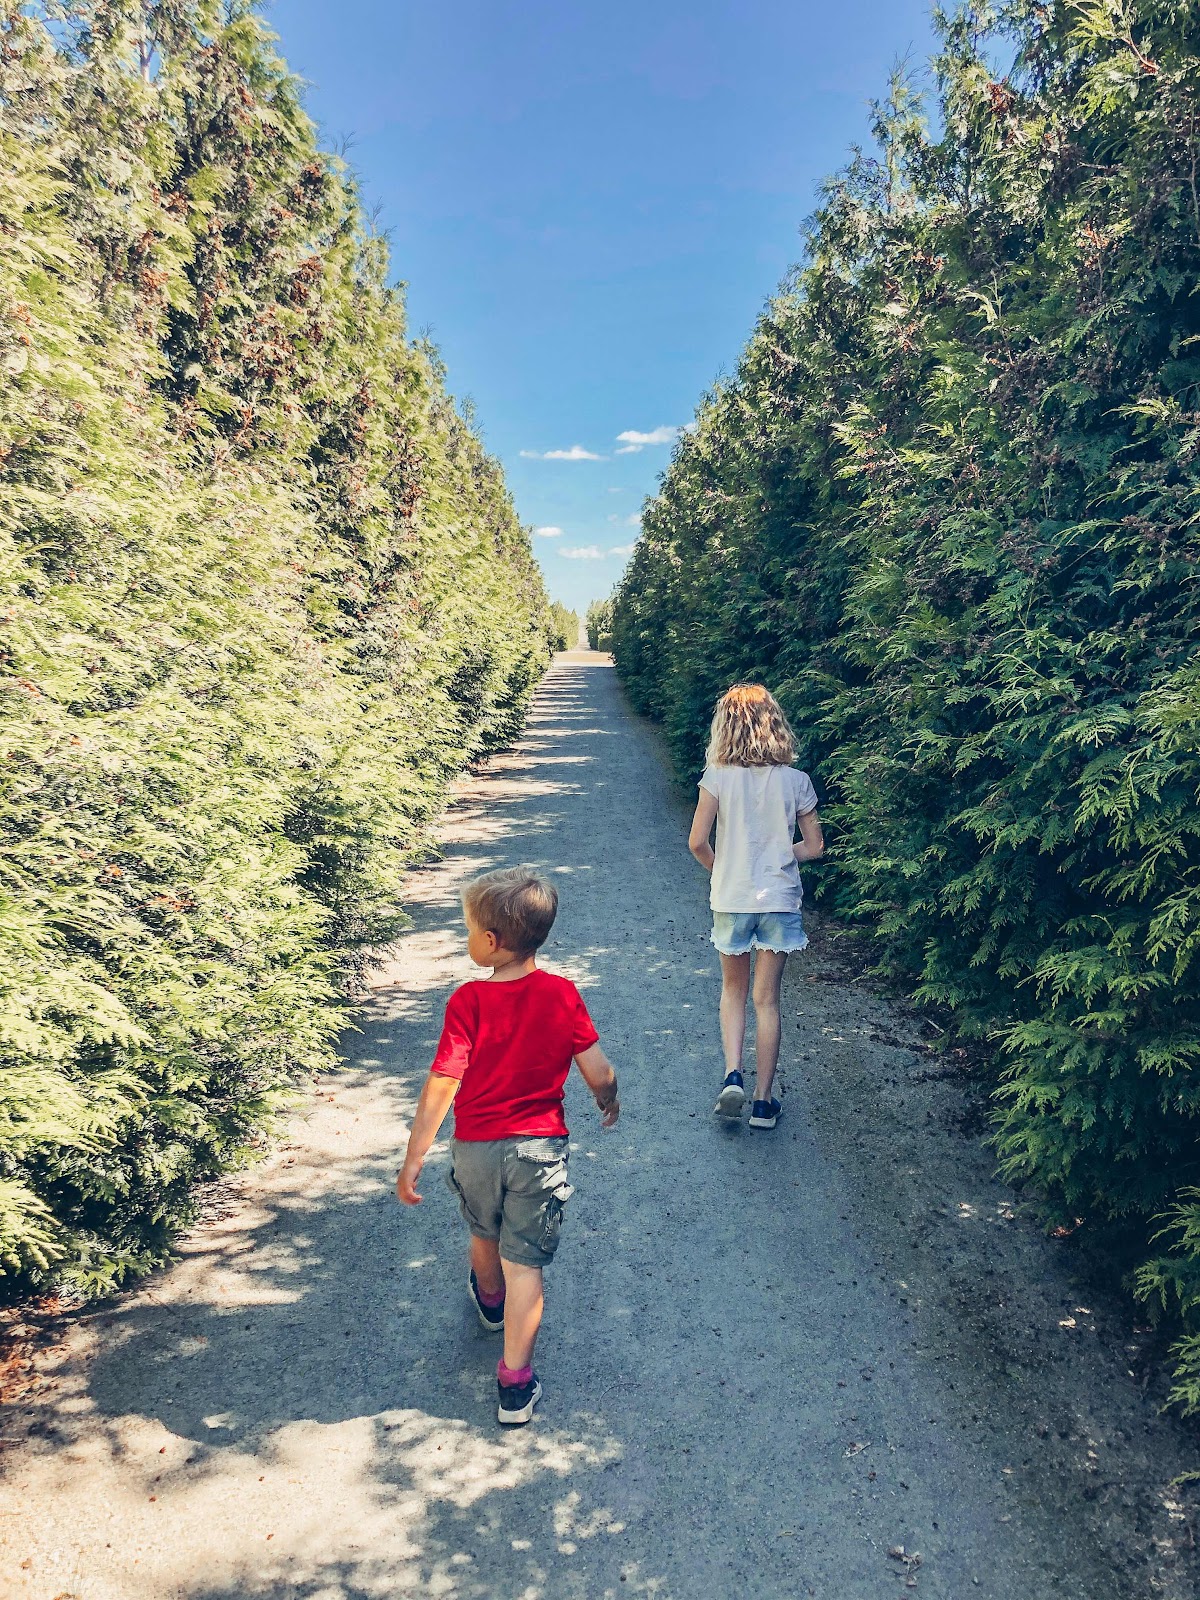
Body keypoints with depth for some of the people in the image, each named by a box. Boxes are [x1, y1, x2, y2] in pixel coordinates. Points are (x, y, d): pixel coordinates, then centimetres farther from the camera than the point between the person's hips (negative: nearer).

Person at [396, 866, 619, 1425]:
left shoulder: (467, 1002, -18)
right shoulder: (563, 995, -13)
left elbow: (441, 1085, -19)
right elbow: (599, 1074, -10)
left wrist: (413, 1158, -12)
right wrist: (609, 1100, 13)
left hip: (476, 1147, 1)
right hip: (539, 1147, 0)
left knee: (484, 1233, 28)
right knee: (524, 1261, 9)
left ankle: (489, 1299, 56)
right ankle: (515, 1382, 11)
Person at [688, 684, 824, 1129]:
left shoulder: (718, 778, -8)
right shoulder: (796, 781, -3)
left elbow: (697, 843, -11)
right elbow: (815, 846, 2)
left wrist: (721, 869, 8)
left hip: (731, 898, -1)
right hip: (780, 899, 1)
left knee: (733, 990, 20)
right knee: (767, 999, 10)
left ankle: (733, 1077, 4)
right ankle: (763, 1101, 16)